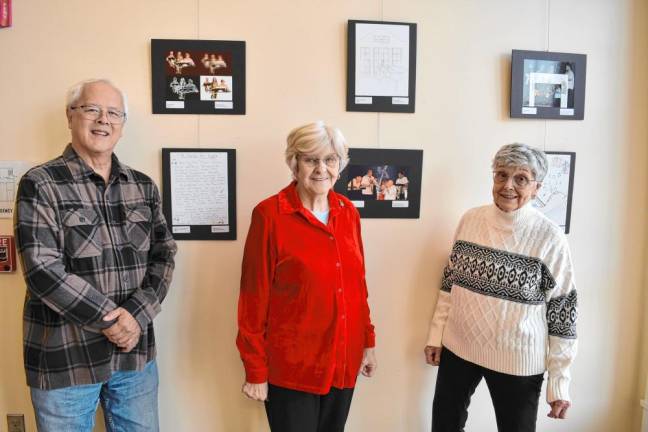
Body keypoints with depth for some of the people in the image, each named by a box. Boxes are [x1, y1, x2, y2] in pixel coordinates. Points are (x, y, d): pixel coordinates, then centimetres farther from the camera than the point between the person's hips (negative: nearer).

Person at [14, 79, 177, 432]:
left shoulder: (143, 187, 6)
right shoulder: (40, 184, -7)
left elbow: (163, 255, 2)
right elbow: (42, 269, -15)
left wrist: (136, 316, -12)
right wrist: (109, 318, -16)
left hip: (135, 351, 4)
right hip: (64, 357, -3)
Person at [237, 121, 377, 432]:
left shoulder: (348, 212, 3)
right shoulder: (270, 214, -14)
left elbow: (357, 284, 10)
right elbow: (254, 298, -11)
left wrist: (368, 341, 11)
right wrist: (255, 371, -8)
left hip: (344, 363, 5)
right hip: (291, 369, -5)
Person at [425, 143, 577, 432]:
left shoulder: (550, 238, -14)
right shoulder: (470, 220, -3)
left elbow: (562, 312, -9)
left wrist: (559, 380, -8)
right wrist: (436, 334, 7)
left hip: (516, 360, -3)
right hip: (458, 347, 4)